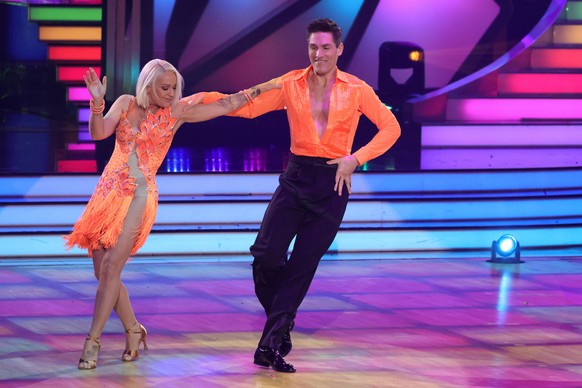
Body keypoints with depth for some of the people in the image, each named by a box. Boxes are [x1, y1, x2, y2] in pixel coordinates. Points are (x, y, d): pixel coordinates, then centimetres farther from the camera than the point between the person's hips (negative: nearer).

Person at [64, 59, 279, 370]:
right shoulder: (126, 104, 7)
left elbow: (225, 105, 7)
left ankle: (92, 341, -10)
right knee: (103, 271, 2)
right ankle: (133, 330, 21)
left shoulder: (177, 111, 4)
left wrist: (264, 87, 6)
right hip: (109, 190, 3)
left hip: (139, 196, -3)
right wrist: (97, 101, -21)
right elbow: (98, 133, -5)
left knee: (111, 268, -15)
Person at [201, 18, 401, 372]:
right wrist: (210, 98, -16)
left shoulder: (356, 90, -1)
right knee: (266, 255, -9)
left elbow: (390, 127, 1)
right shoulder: (291, 84, 3)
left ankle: (272, 344, 1)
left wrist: (356, 159, -10)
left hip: (332, 183, -2)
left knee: (303, 263, -3)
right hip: (296, 177, 2)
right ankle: (279, 326, 16)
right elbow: (249, 107, -2)